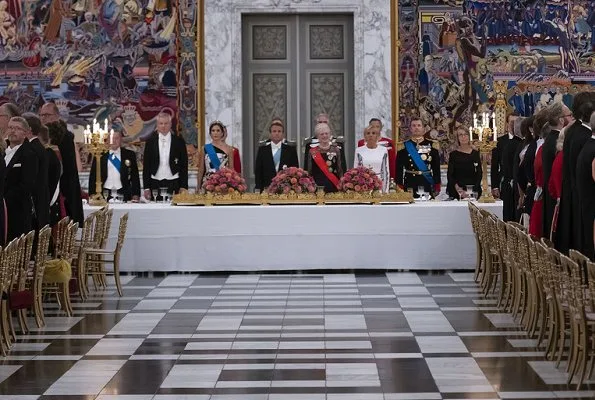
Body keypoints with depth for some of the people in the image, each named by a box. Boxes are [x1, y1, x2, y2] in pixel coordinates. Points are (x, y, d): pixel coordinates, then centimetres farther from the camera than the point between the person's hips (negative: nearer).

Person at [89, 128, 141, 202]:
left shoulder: (129, 155, 9)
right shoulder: (100, 155, 8)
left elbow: (135, 177, 8)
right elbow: (93, 177, 10)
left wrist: (136, 195, -1)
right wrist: (92, 196, 2)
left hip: (122, 195, 0)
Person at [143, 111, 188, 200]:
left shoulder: (179, 141, 5)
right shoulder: (150, 142, 7)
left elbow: (184, 165, 5)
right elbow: (146, 166, 8)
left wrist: (184, 186, -2)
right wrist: (146, 187, 2)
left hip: (174, 185, -1)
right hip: (156, 184, 1)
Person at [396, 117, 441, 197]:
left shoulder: (431, 145, 7)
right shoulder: (404, 147, 5)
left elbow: (436, 168, 7)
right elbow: (399, 169, 3)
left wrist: (437, 186, 2)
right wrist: (400, 187, -4)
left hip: (427, 184, 1)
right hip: (409, 186, -1)